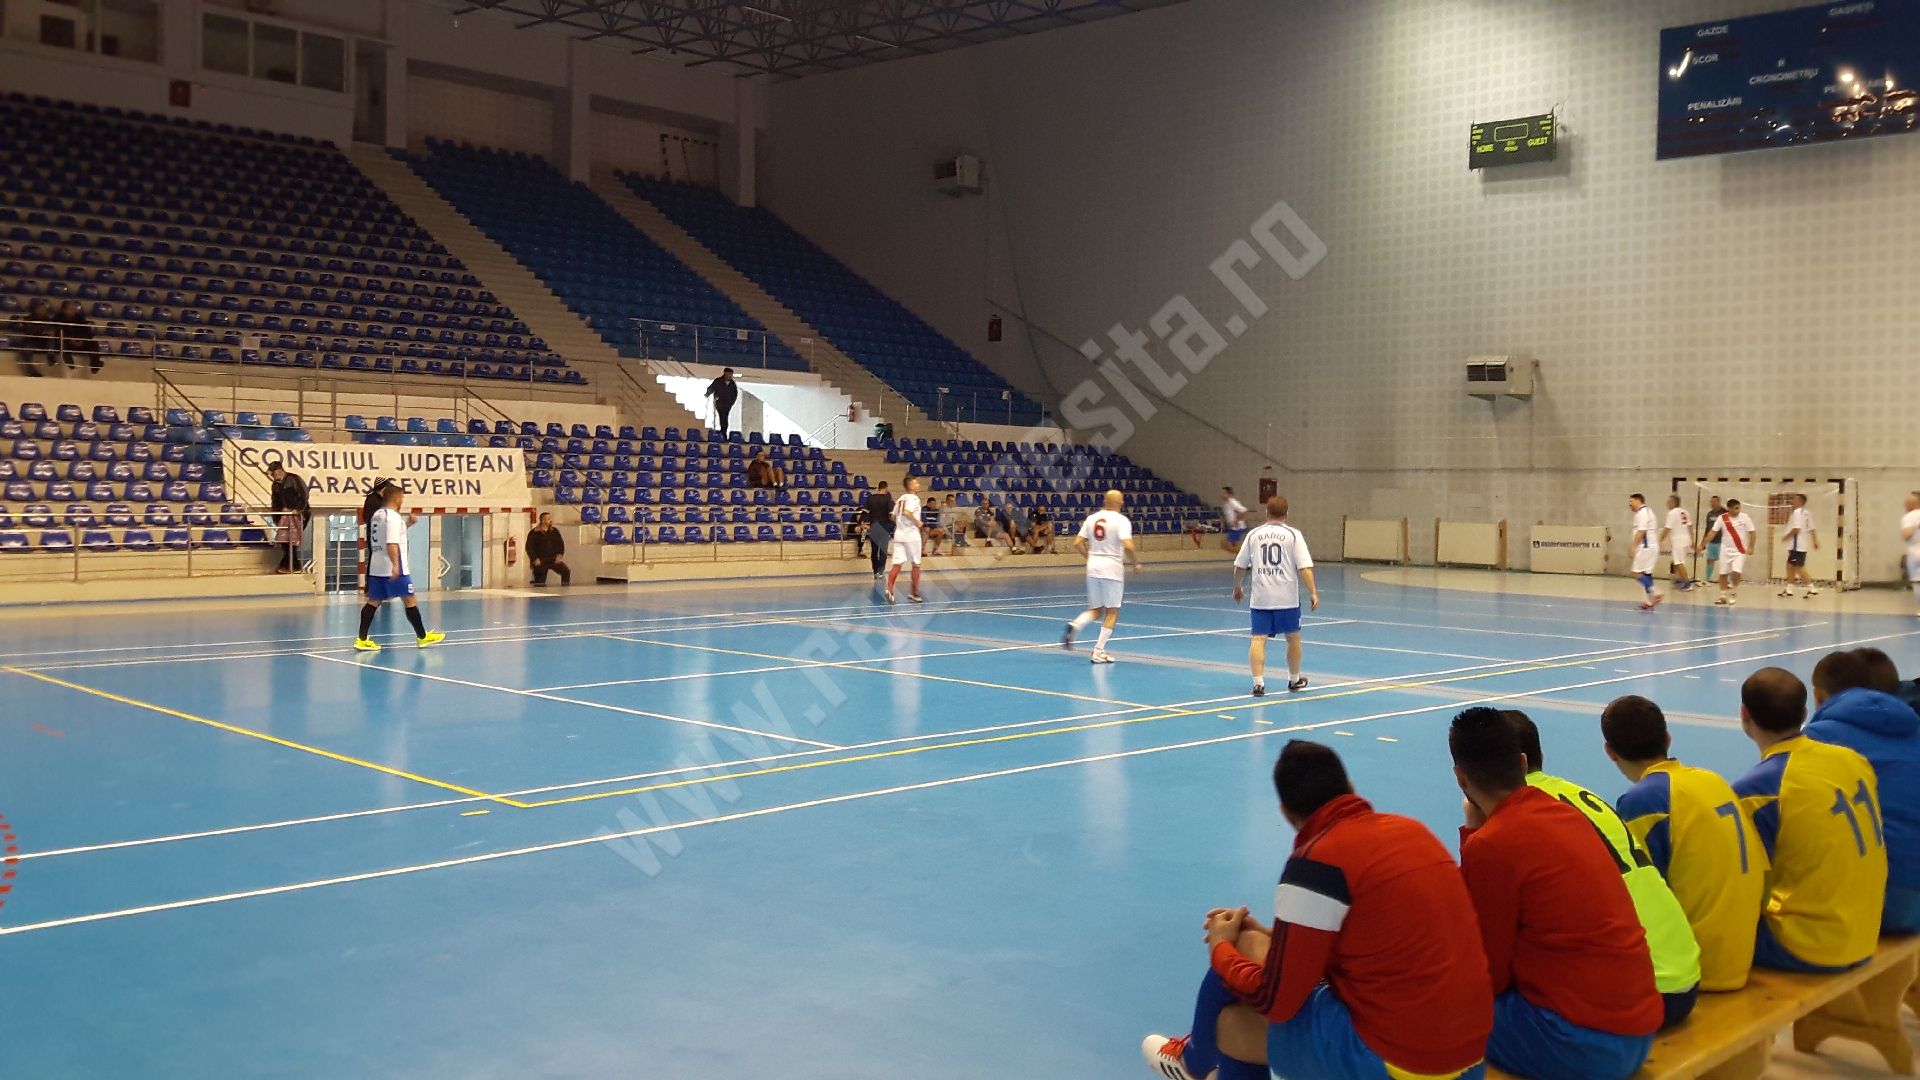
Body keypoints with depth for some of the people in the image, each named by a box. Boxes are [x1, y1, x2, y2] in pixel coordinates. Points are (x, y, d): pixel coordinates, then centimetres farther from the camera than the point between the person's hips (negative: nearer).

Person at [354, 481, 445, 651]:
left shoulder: (377, 514, 13)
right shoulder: (393, 516, -15)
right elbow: (391, 543, -25)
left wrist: (405, 525, 30)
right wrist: (395, 565, -31)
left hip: (377, 567, 9)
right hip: (393, 568, -9)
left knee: (374, 601, 7)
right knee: (410, 600, 2)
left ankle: (362, 639, 2)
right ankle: (423, 637, 10)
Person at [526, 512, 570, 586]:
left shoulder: (555, 531, 9)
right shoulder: (533, 533, -3)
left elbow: (560, 543, 13)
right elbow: (529, 547, -4)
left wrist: (560, 555, -1)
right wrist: (535, 559, -13)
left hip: (554, 560, 3)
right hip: (540, 561, -3)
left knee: (566, 571, -13)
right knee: (540, 583, -3)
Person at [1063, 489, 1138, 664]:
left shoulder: (1091, 518, 7)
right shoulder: (1121, 520, -8)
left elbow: (1077, 544, 5)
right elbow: (1128, 546, -21)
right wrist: (1136, 563, -5)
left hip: (1093, 567, 5)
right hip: (1112, 568, -5)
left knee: (1096, 609, 17)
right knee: (1112, 611, 6)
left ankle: (1074, 626, -12)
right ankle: (1099, 652, 1)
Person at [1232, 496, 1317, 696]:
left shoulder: (1254, 534, 7)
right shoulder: (1294, 535, -1)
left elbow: (1239, 565, 13)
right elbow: (1304, 567, -11)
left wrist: (1237, 588, 28)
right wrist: (1313, 592, -9)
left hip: (1260, 597, 1)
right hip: (1287, 597, -1)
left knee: (1258, 639, -1)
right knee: (1293, 638, 16)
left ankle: (1258, 682, -14)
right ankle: (1294, 680, 30)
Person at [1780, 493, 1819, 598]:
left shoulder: (1797, 512, -14)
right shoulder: (1806, 513, 14)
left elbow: (1796, 529, -22)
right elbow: (1811, 529, 15)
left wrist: (1786, 537, -11)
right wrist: (1815, 542, 17)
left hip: (1797, 545, -10)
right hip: (1800, 545, 10)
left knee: (1799, 567, -9)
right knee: (1790, 566, 15)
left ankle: (1812, 589, -12)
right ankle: (1789, 589, 20)